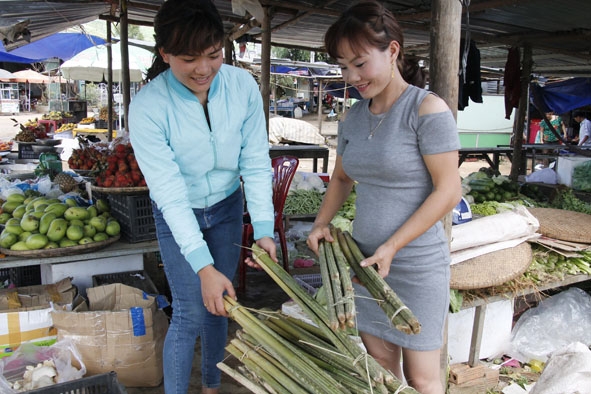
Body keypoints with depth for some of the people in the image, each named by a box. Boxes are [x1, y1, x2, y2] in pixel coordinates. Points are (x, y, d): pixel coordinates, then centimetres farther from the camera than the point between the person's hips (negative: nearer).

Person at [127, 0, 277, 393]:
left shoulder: (243, 86, -17)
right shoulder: (147, 107, -26)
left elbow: (256, 163, -14)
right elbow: (170, 193, -27)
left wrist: (264, 229, -22)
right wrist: (204, 267, -31)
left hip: (227, 207, 3)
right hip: (177, 215, -3)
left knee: (219, 305, 14)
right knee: (190, 315, -2)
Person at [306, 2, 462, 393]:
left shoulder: (427, 109, -13)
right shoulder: (353, 118, 6)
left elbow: (448, 192, -15)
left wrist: (392, 247, -18)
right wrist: (322, 223, 2)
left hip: (417, 266, -5)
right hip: (367, 260, 6)